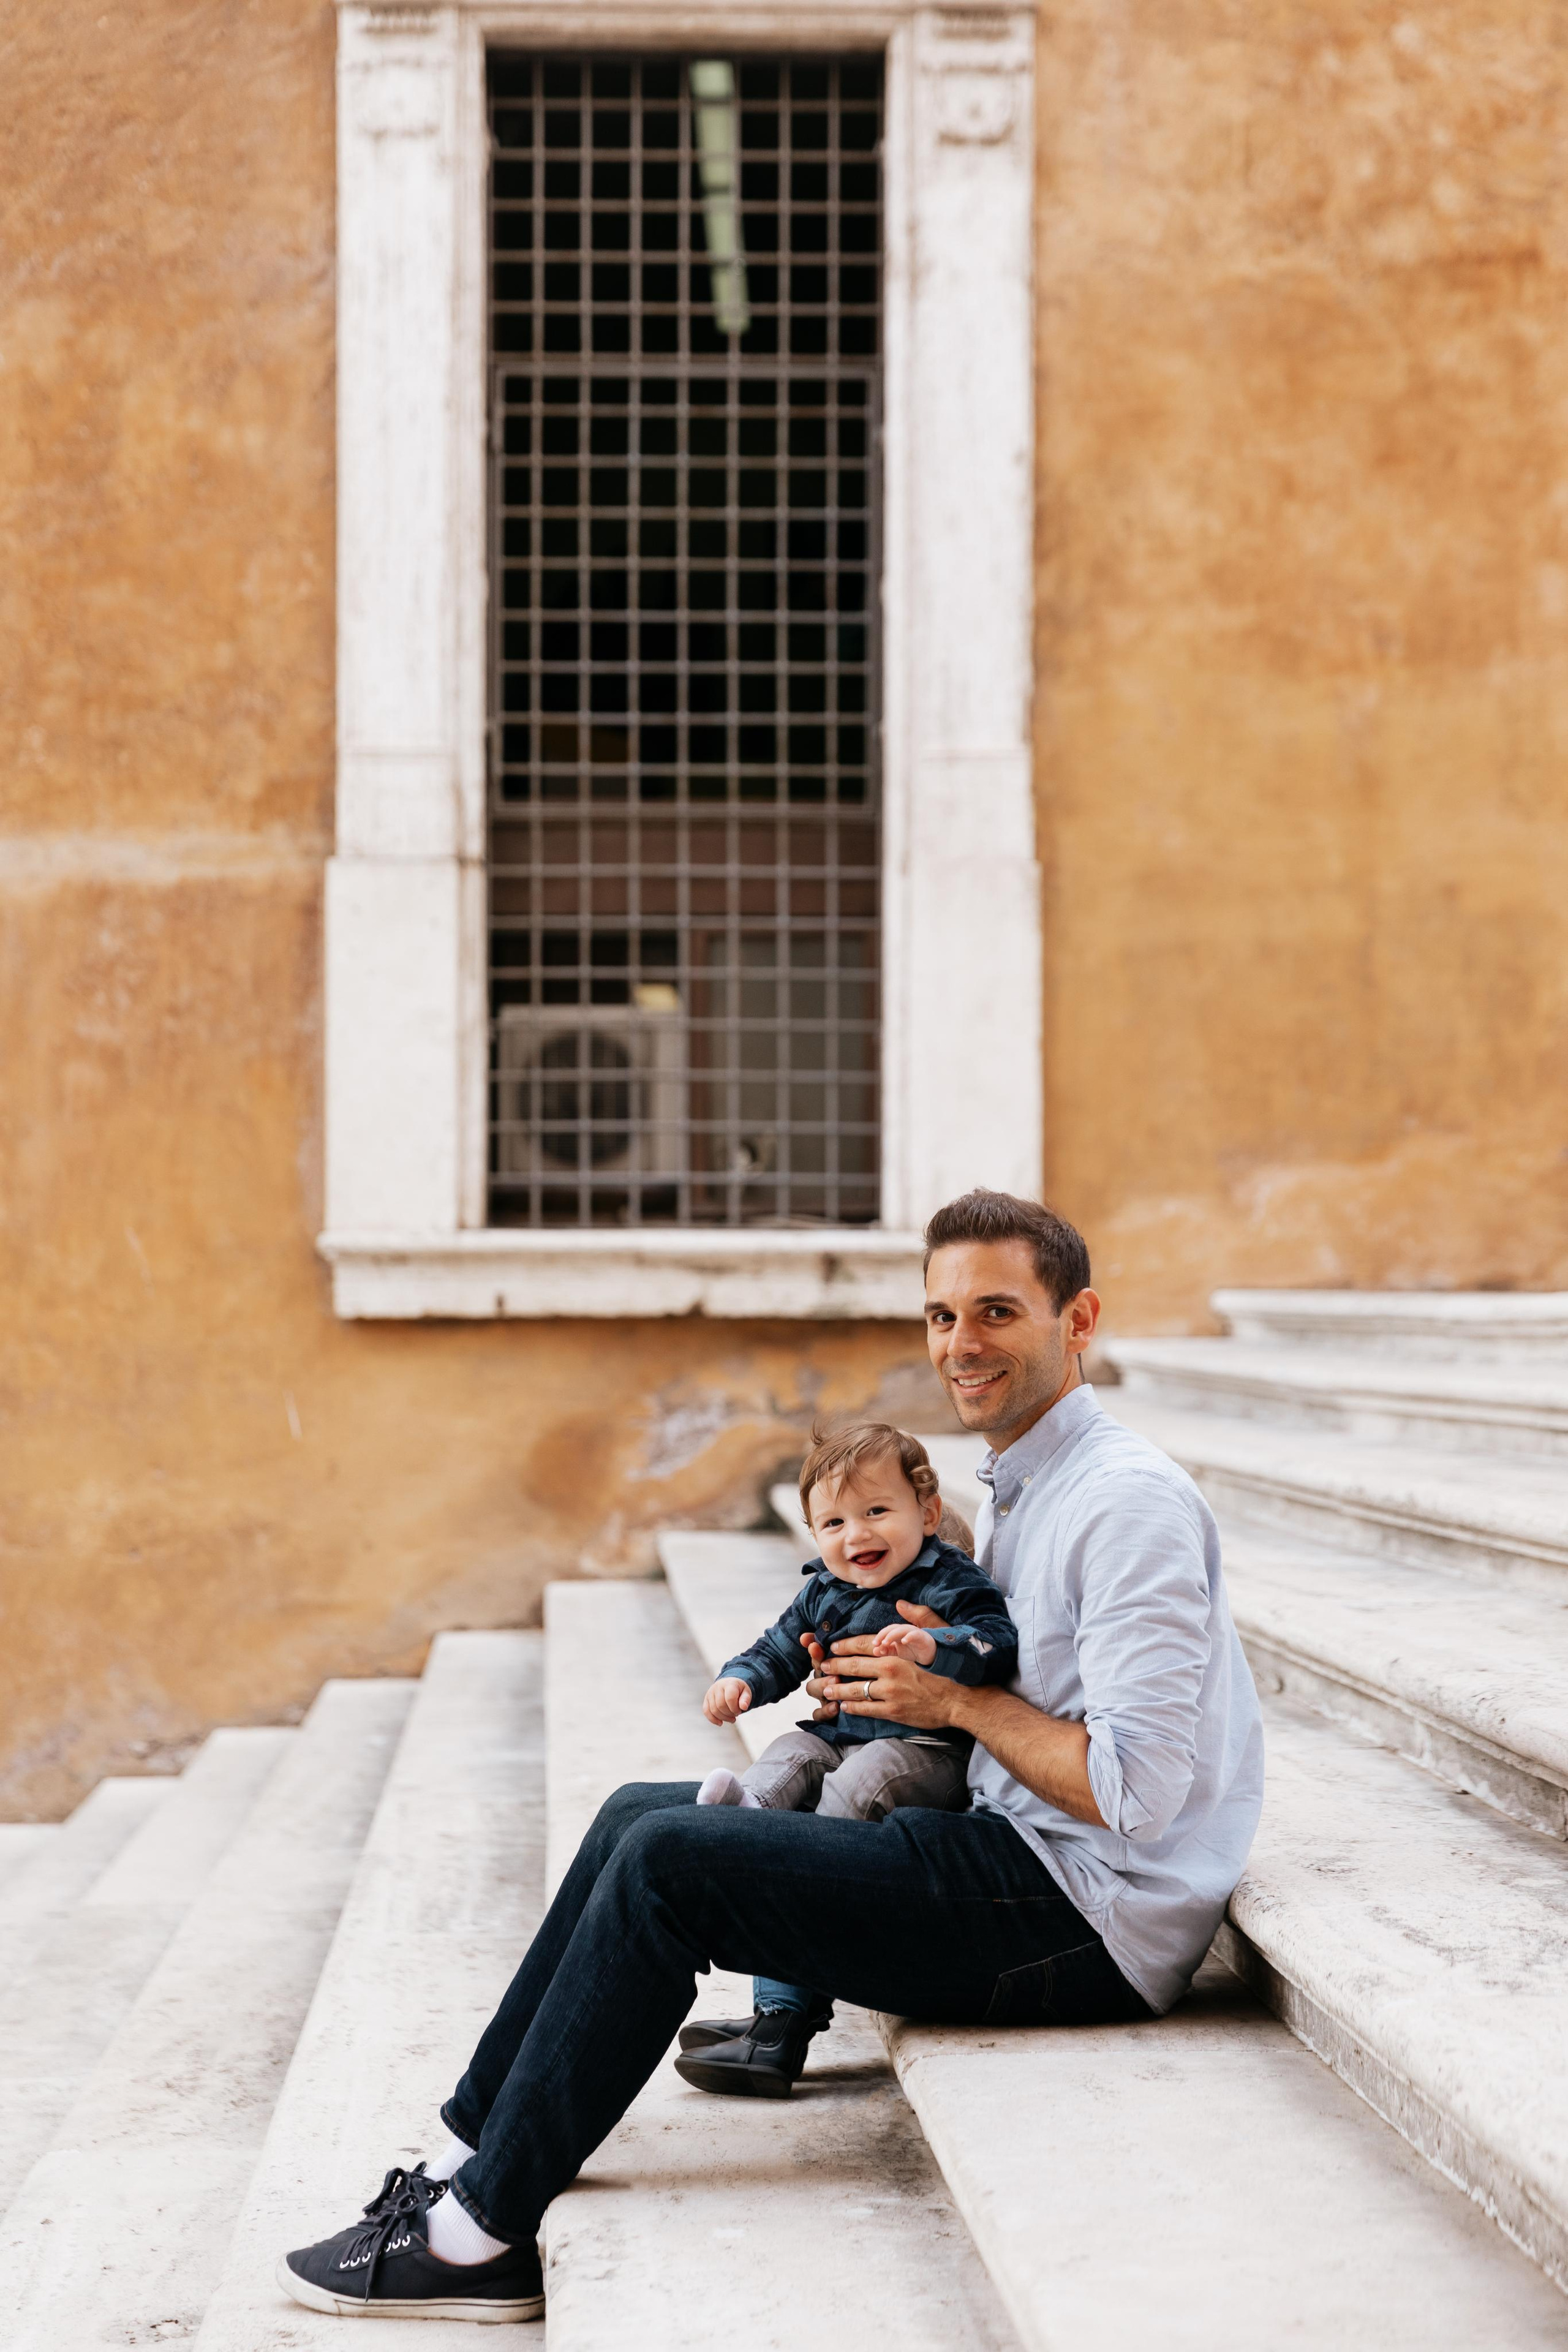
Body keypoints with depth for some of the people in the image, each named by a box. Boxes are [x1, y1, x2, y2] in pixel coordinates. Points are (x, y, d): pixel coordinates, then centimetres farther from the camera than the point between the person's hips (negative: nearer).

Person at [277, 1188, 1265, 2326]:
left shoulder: (1130, 1501, -16)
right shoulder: (1018, 1486, 15)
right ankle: (475, 2149, 9)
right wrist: (877, 1693, 2)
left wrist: (958, 1698, -12)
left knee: (669, 1861, -17)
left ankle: (481, 2233, -10)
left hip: (1088, 1926, -10)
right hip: (1019, 1861, 10)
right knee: (642, 1812, 9)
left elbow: (1134, 1789, -23)